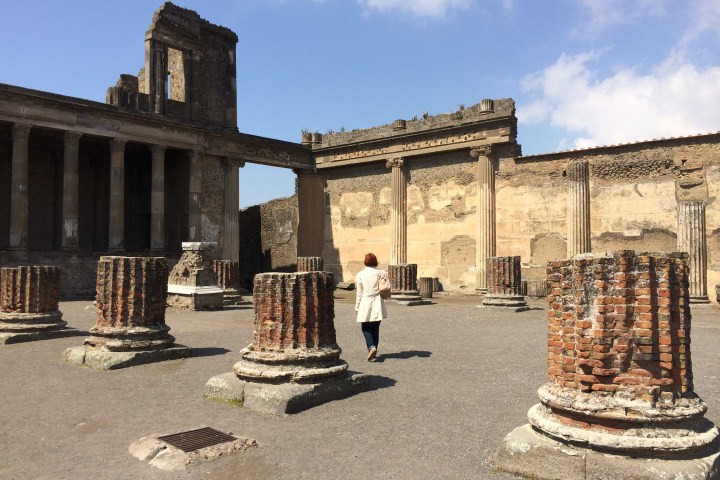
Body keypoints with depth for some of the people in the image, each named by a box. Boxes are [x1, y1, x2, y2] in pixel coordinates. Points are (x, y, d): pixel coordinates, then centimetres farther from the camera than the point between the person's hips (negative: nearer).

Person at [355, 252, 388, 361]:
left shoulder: (360, 275, -5)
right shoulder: (381, 273, -1)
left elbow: (359, 293, -1)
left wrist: (357, 307, 7)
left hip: (366, 304, -2)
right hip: (378, 303, 2)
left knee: (366, 328, 5)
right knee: (376, 328, 13)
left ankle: (371, 347, -16)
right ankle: (373, 350, 19)